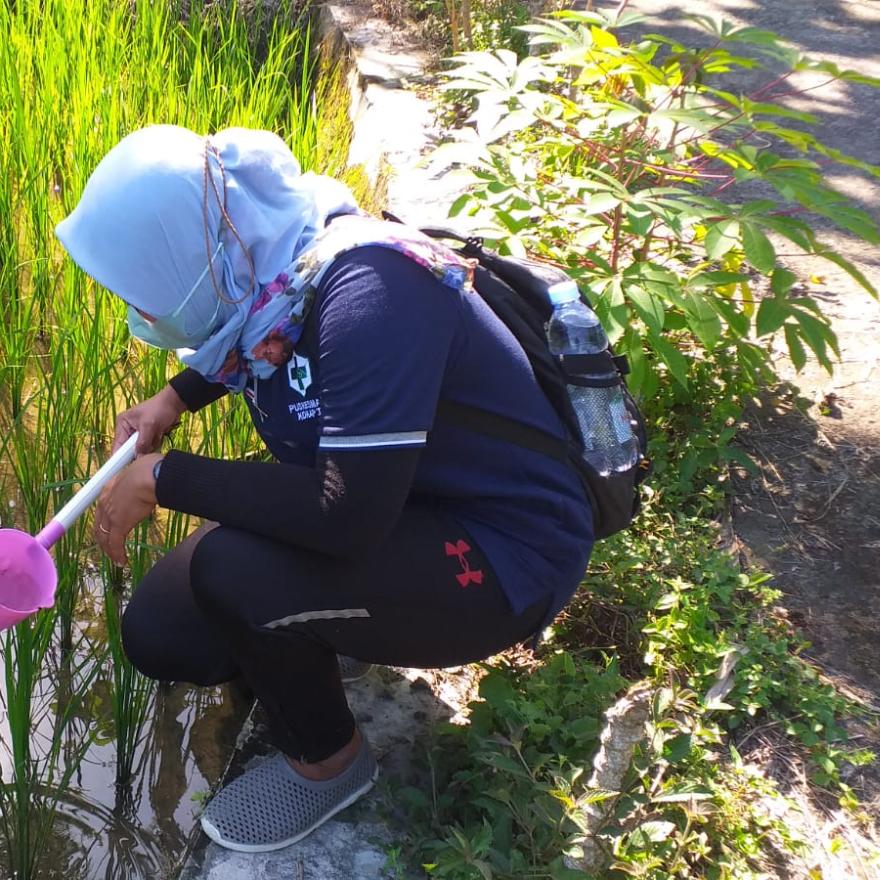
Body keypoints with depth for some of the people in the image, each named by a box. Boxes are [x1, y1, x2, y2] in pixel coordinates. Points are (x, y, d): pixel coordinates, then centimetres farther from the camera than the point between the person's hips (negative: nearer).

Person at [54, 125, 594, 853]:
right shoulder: (267, 270, -5)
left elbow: (346, 518, -36)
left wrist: (165, 478, -24)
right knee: (161, 634, 0)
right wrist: (176, 397, 3)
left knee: (230, 569, -28)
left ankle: (327, 760, 0)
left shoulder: (368, 290, -31)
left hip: (505, 553, -8)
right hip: (396, 508, 8)